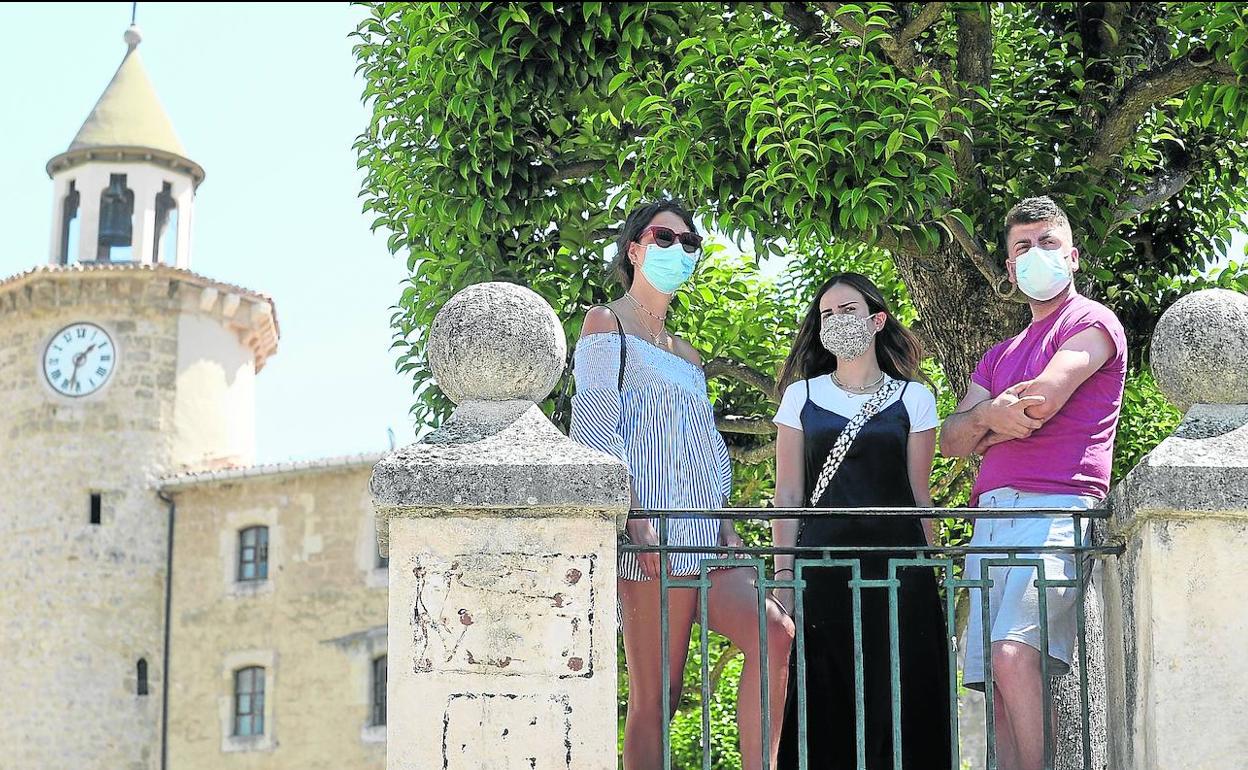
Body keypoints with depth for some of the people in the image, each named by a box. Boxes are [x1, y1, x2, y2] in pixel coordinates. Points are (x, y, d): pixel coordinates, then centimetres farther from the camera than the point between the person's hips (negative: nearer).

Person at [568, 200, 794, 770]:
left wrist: (726, 526, 10)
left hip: (701, 532, 7)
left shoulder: (687, 355, 27)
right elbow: (596, 429, -6)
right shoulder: (607, 324, 7)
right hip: (653, 531, -7)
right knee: (655, 697, -11)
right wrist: (634, 517, -18)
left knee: (774, 634, -16)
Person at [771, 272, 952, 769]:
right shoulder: (802, 397, 11)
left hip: (897, 564, 0)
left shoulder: (913, 399, 10)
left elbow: (920, 497, 10)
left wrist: (930, 577, 5)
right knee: (825, 704, -4)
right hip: (822, 565, 0)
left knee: (899, 700, -4)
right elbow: (788, 496, 8)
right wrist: (784, 575, -1)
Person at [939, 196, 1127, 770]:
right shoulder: (1001, 355, 29)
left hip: (1057, 507, -7)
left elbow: (1042, 400, -10)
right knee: (997, 680, -2)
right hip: (992, 513, 7)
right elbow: (952, 440, 17)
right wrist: (989, 416, -6)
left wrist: (988, 422, 9)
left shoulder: (1092, 322, 6)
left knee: (1013, 653, -26)